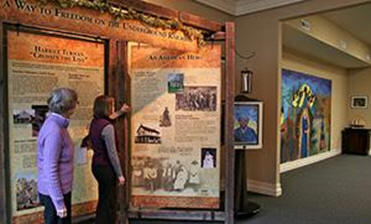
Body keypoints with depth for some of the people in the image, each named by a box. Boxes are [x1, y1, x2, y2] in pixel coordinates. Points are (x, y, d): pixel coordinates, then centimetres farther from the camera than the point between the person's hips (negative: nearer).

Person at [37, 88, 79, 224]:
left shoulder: (57, 125, 5)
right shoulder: (54, 131, -23)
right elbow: (50, 170, -24)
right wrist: (59, 202, -21)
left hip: (61, 189, 9)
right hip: (55, 192, -9)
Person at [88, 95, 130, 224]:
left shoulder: (94, 122, 2)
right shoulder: (107, 127, -23)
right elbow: (112, 153, -22)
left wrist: (121, 112, 35)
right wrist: (119, 174, -14)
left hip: (96, 165, 9)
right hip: (105, 168, -9)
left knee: (103, 199, 22)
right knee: (109, 203, 5)